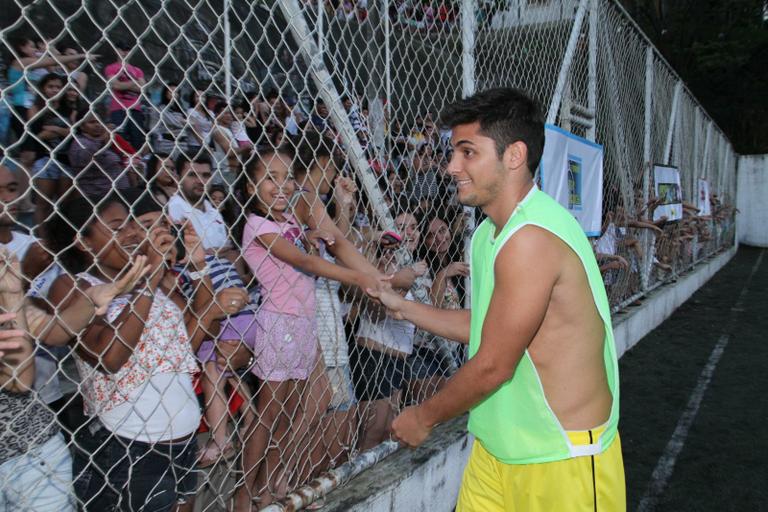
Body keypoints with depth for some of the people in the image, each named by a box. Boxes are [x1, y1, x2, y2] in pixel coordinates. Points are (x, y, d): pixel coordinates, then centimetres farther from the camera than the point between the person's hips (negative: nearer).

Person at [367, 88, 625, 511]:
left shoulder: (531, 238, -25)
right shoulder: (490, 232, 6)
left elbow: (492, 366, -20)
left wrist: (424, 417, -6)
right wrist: (404, 308, 13)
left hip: (562, 459, -8)